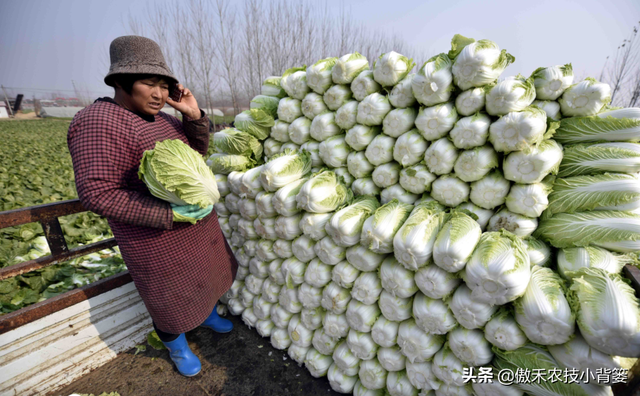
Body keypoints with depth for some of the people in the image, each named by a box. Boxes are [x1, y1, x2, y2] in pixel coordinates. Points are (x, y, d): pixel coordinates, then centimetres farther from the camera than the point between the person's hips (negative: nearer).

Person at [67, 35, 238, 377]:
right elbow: (97, 194, -24)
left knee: (203, 274, 25)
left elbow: (195, 152, 4)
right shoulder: (99, 123, -21)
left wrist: (194, 115, -12)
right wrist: (170, 214, -28)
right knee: (169, 293, 14)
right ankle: (177, 348, 43)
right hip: (159, 237, -7)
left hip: (197, 222, 8)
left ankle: (208, 315, 53)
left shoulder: (160, 118, 3)